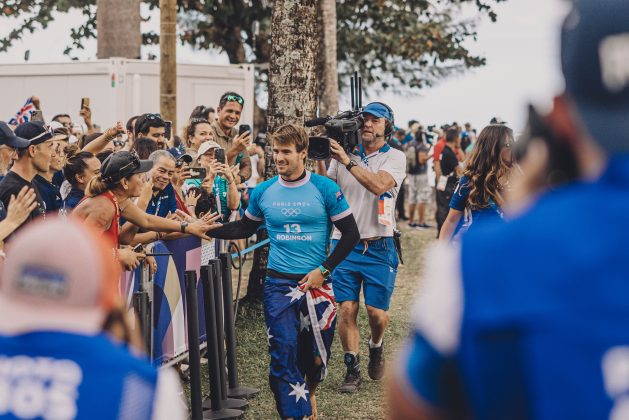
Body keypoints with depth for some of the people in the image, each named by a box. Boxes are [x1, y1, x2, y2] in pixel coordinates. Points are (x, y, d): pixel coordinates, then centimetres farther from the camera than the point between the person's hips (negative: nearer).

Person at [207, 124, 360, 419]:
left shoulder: (324, 189, -6)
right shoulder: (263, 192, 2)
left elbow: (351, 234, -2)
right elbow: (244, 229, 17)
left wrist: (324, 270, -9)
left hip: (316, 283, -1)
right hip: (279, 285, 1)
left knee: (316, 355, 12)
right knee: (283, 354, -7)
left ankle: (308, 395, 42)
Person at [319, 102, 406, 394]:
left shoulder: (395, 158, 0)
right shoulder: (344, 154, 9)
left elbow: (379, 185, -20)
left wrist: (347, 161, -24)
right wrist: (320, 161, -10)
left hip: (379, 248, -2)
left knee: (377, 312, -1)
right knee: (347, 309, -3)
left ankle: (376, 347, 31)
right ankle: (352, 370, 8)